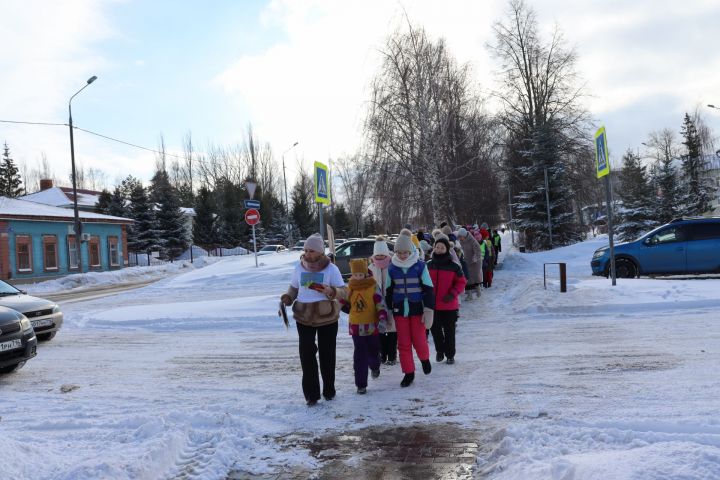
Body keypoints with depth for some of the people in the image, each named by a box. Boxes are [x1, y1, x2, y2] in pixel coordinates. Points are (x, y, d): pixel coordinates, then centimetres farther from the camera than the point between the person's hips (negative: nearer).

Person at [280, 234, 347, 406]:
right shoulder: (299, 267, -2)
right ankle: (311, 393, 7)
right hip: (304, 317, 2)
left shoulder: (331, 268, -10)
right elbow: (294, 288, 12)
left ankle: (329, 390, 26)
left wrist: (331, 291, -31)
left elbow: (343, 291, -10)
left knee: (327, 355, 8)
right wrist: (287, 298, -9)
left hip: (327, 317, -2)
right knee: (306, 355, -2)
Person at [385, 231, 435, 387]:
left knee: (419, 340, 1)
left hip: (417, 309, -2)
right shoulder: (392, 268, 1)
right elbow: (388, 291, 9)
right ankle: (408, 373, 18)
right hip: (399, 310, 2)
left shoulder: (420, 266, -7)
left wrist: (429, 310, -9)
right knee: (403, 343, 5)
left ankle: (425, 359, 33)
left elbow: (428, 289, -5)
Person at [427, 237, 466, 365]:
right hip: (432, 305, 2)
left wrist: (453, 294, -13)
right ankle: (440, 350, 35)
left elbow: (461, 282, 0)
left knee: (449, 331, 7)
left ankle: (450, 354, 23)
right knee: (435, 329, 12)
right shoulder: (429, 265, 1)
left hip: (449, 305, -2)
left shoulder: (454, 266, -6)